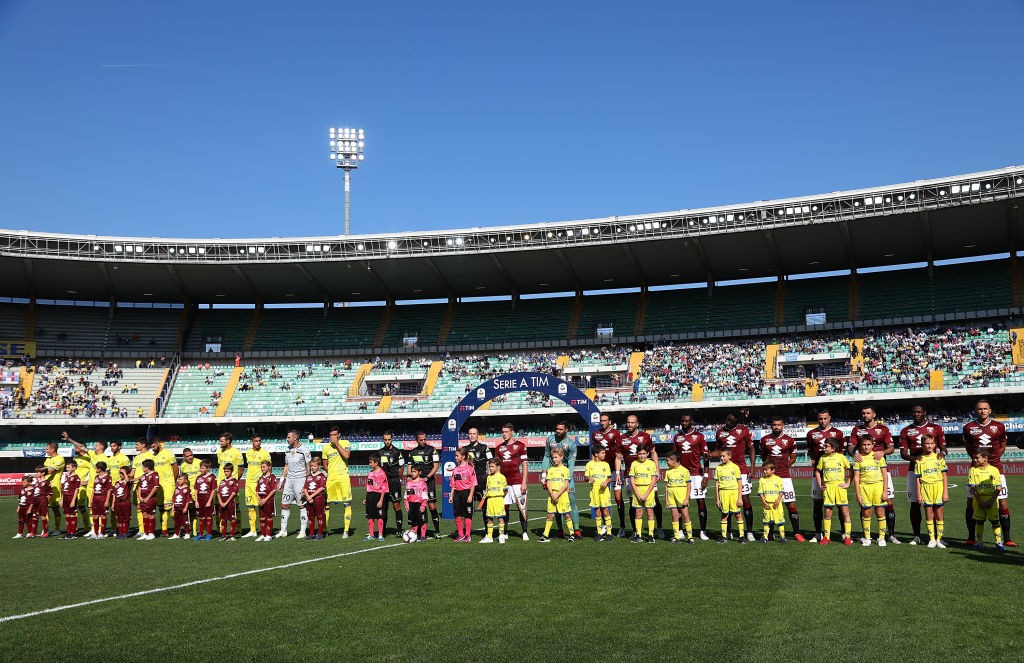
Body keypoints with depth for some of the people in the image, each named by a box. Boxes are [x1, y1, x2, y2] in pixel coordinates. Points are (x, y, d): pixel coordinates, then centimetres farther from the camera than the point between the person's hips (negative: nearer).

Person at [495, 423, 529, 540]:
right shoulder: (499, 448, 13)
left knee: (521, 507, -2)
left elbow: (525, 465, -2)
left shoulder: (520, 445, 0)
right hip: (503, 482, 4)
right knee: (504, 507, 5)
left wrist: (524, 482, -8)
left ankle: (525, 532, 5)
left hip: (517, 481, -4)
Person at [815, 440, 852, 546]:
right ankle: (826, 537, 10)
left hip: (840, 486, -2)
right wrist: (820, 485, 9)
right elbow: (817, 471, 17)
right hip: (828, 487, 2)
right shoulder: (823, 458, 6)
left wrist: (848, 483, -1)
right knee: (827, 512, 2)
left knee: (845, 512, -2)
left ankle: (847, 537, 5)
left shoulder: (841, 457, -1)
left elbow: (849, 470, 5)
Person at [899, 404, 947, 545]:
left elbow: (943, 447, 10)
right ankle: (916, 536, 6)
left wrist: (942, 453, -14)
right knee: (915, 504, 1)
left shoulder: (936, 428, 10)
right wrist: (913, 458, -16)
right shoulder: (906, 431, 11)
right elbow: (903, 453, 6)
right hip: (914, 470, 1)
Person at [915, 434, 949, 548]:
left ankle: (939, 539, 10)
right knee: (929, 514, 3)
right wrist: (919, 493, 0)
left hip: (938, 487, 0)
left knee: (939, 514, 2)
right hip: (926, 487, 1)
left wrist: (945, 492, -3)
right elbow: (918, 478, 5)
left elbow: (944, 476, 3)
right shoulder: (920, 460, 4)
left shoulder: (939, 458, 3)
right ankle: (932, 539, 10)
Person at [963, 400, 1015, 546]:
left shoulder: (999, 427, 3)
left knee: (1002, 504, -2)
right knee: (971, 504, 0)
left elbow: (1002, 446, 16)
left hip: (995, 468, 0)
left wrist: (993, 459, 7)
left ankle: (1006, 538, 7)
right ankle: (971, 538, 10)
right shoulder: (969, 428, 2)